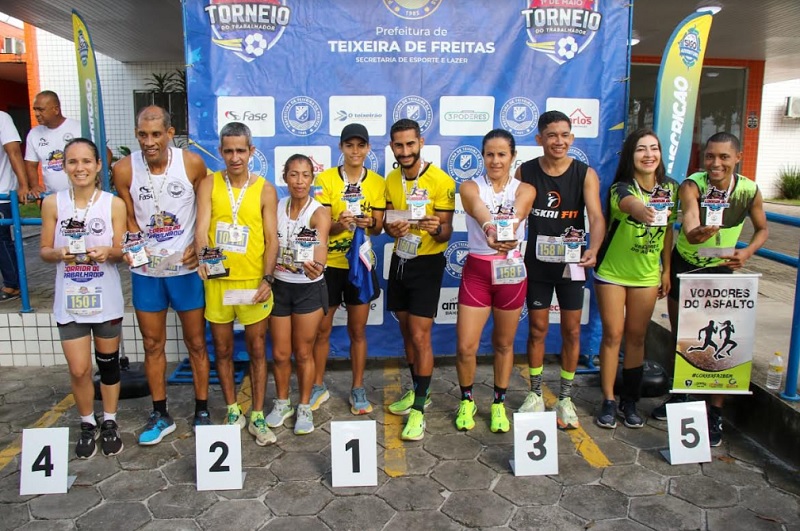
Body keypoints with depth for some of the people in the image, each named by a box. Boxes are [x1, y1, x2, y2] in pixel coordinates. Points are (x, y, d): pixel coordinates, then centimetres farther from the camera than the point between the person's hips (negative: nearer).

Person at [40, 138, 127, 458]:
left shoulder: (114, 204, -6)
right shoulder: (53, 204, -2)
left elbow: (122, 251, -1)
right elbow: (44, 250, 3)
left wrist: (107, 252, -23)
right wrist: (59, 253, -19)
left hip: (106, 299, 0)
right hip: (69, 300, 1)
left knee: (108, 363, 13)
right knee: (79, 370, 2)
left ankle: (109, 423, 31)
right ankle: (88, 425, 27)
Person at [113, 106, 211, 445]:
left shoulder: (192, 163, -10)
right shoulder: (124, 170, -7)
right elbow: (129, 218, 3)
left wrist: (200, 246, -13)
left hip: (186, 268, -1)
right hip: (146, 270, 2)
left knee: (196, 342, 9)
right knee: (152, 344, 12)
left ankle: (202, 411, 24)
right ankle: (160, 415, 28)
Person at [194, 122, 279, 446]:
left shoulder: (265, 190, 1)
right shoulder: (209, 185, 3)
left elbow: (271, 239, -2)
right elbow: (202, 228, -7)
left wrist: (267, 278, -14)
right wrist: (203, 257, -28)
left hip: (254, 282, -1)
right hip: (217, 280, 1)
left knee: (257, 349, 7)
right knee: (223, 349, 12)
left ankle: (257, 416, 19)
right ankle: (233, 412, 29)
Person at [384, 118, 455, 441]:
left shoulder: (441, 181, -14)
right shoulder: (390, 180, 5)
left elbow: (446, 234, -12)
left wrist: (436, 229, -35)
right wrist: (391, 229, -11)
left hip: (427, 263, -6)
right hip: (400, 260, 6)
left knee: (420, 336, -6)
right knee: (407, 332, 14)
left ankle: (419, 409, 4)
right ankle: (419, 391, 32)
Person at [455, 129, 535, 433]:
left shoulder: (525, 190, -1)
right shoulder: (470, 187, -4)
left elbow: (514, 218, -22)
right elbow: (483, 215, -26)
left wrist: (503, 236, -45)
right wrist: (493, 234, -48)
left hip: (511, 271, 1)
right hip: (477, 271, -1)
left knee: (504, 344, 14)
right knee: (465, 346, -2)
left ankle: (499, 403, 33)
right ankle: (467, 401, 25)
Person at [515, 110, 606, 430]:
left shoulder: (585, 174, -7)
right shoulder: (525, 172, -3)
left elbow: (596, 216, -19)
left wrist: (593, 249, -37)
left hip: (571, 262, 0)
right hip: (537, 261, 1)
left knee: (572, 331, 7)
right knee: (537, 329, 9)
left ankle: (565, 398, 23)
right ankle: (535, 393, 26)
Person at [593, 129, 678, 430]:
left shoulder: (670, 188, -2)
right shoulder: (621, 188, -17)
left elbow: (668, 229, 7)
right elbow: (630, 203, -42)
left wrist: (667, 270, 7)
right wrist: (641, 211, -65)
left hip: (647, 274, 4)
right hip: (611, 272, -4)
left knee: (636, 337, 10)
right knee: (613, 335, 1)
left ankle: (629, 402, 23)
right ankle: (608, 402, 14)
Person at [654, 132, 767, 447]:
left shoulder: (750, 191, -14)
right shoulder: (691, 185, -21)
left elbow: (762, 229, 3)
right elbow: (689, 222, -39)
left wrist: (748, 252, -17)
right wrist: (696, 233, -62)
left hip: (720, 271, 0)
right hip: (683, 266, 0)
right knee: (679, 337, 13)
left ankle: (715, 416, 7)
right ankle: (680, 396, 33)